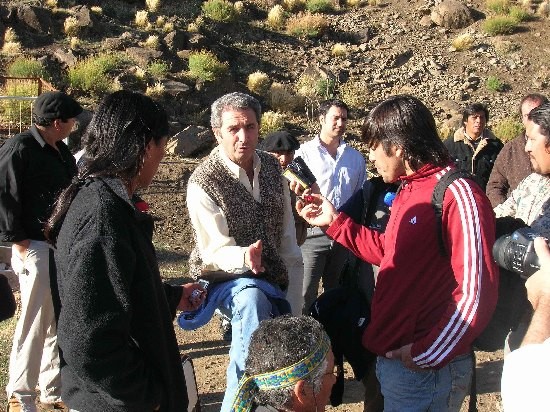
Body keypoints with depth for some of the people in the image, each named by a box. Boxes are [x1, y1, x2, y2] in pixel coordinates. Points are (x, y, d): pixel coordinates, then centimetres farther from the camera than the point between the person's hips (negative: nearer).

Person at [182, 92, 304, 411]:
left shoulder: (271, 166, -1)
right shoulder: (204, 182, -19)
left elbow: (288, 235, 4)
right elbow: (214, 252, -21)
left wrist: (294, 299, 1)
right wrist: (244, 257, -45)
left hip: (274, 279, 6)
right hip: (228, 279, -6)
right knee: (253, 301, -37)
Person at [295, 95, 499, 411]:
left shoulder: (457, 194, -20)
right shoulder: (409, 190, 8)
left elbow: (477, 292, -23)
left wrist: (426, 355, -18)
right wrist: (335, 221, 17)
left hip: (426, 370, -9)